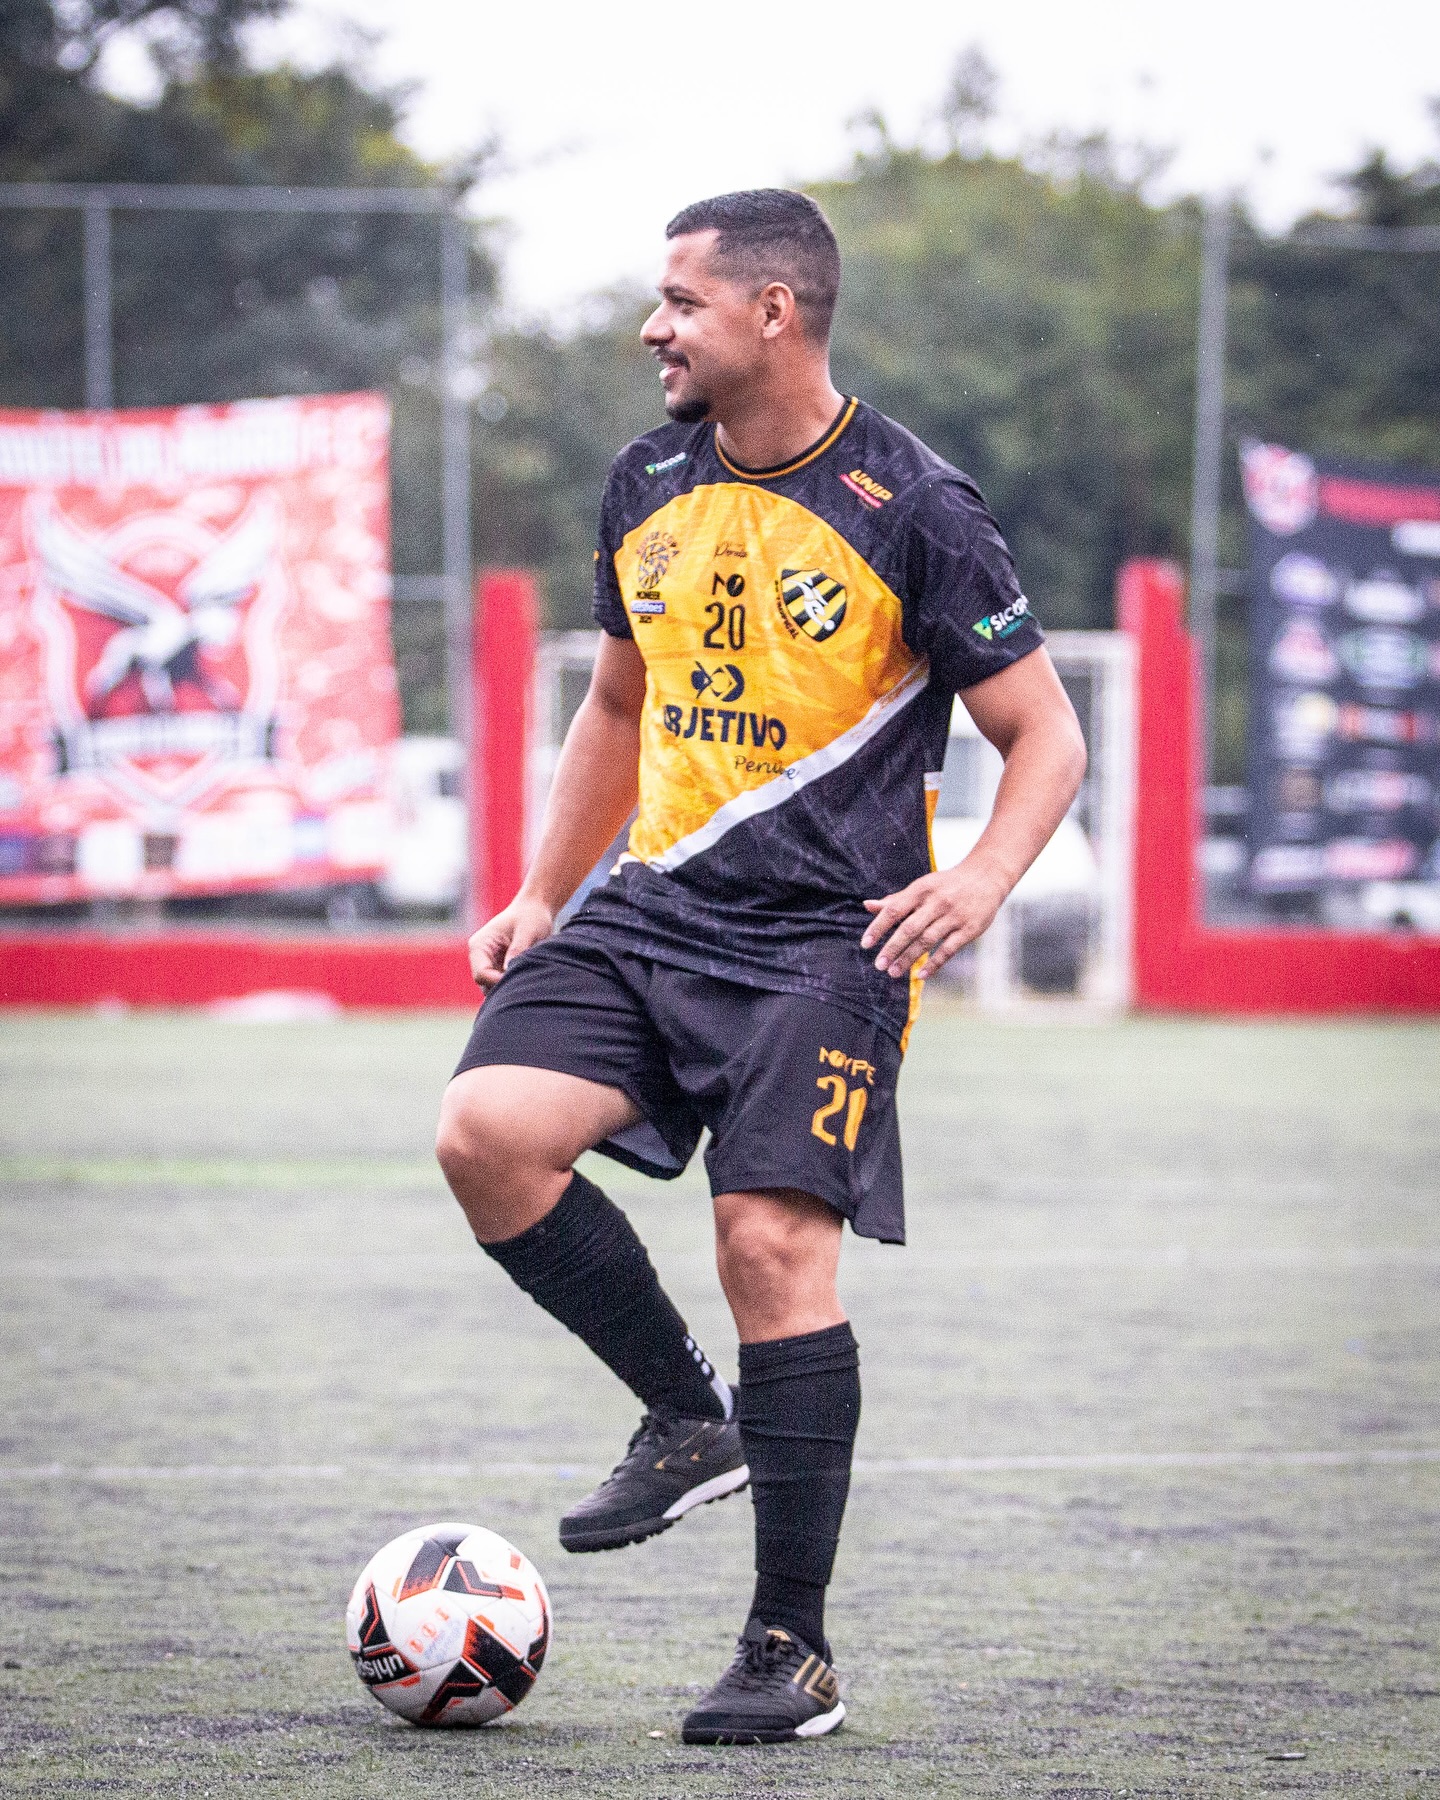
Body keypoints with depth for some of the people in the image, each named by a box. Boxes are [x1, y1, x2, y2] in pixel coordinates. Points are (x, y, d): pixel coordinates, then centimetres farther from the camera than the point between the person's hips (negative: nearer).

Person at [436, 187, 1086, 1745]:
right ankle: (688, 1417, 5)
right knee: (488, 1128, -16)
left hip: (824, 931, -6)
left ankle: (793, 1652, -3)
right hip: (654, 905, 6)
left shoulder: (912, 509, -8)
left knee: (774, 1242, -14)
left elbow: (1046, 738, -3)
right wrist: (541, 897, 17)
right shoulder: (649, 487, 10)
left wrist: (981, 879, -21)